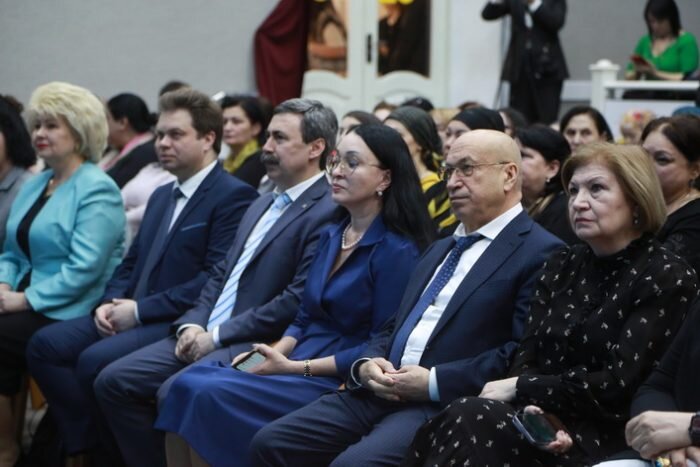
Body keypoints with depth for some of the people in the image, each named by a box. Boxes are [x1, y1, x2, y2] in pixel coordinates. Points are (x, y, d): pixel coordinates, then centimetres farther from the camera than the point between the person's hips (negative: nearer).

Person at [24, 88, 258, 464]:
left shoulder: (234, 196, -8)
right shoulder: (162, 196, 22)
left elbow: (216, 279, -18)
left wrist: (140, 310, -17)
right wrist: (111, 302, 1)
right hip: (135, 314, 9)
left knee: (95, 360, -29)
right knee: (44, 345, -8)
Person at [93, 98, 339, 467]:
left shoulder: (327, 213, -10)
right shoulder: (262, 204, 21)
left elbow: (297, 301, -18)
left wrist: (218, 336, -15)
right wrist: (193, 324, 2)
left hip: (254, 344, -9)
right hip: (206, 335, 9)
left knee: (175, 393, -30)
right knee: (112, 382, -2)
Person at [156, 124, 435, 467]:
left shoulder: (397, 251, -11)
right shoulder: (332, 236, 14)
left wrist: (296, 367, -16)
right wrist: (275, 351, -3)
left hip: (337, 382, -8)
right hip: (296, 365, 8)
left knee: (210, 394, -25)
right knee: (186, 385, -14)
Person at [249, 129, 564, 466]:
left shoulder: (540, 253, -4)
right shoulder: (440, 249, 26)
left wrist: (434, 382, -17)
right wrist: (366, 365, 3)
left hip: (447, 406, -8)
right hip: (382, 392, 8)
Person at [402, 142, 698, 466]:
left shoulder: (668, 279, -5)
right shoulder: (561, 266, 16)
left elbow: (620, 384, -13)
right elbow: (526, 355, 8)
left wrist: (521, 389, -9)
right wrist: (532, 406, -15)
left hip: (609, 439, -5)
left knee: (470, 419, -30)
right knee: (440, 429, -27)